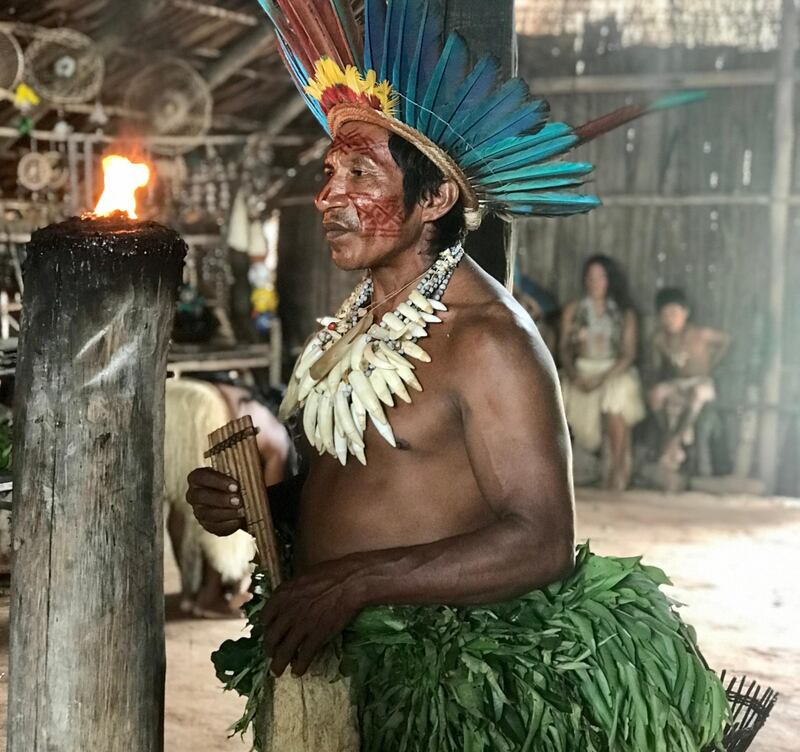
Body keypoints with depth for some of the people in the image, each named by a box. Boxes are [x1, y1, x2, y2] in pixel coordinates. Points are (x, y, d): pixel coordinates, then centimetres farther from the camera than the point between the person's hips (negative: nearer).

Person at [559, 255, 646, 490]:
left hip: (615, 372, -2)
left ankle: (616, 482, -33)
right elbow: (565, 348, 9)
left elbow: (629, 353, 0)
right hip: (582, 371, 2)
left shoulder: (625, 313, 9)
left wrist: (603, 378, -15)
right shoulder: (573, 310, 13)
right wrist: (573, 374, -13)